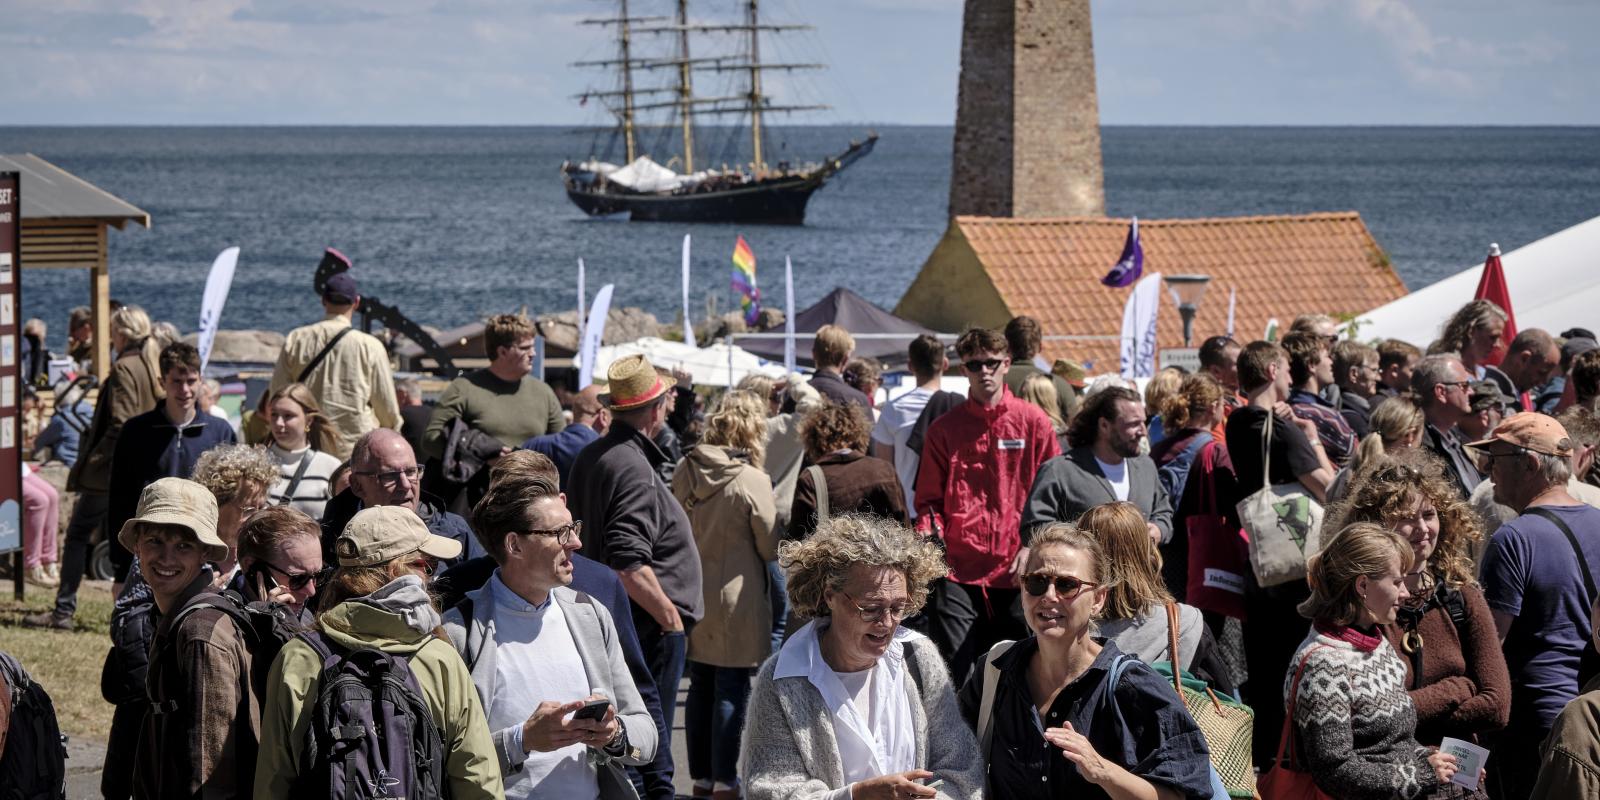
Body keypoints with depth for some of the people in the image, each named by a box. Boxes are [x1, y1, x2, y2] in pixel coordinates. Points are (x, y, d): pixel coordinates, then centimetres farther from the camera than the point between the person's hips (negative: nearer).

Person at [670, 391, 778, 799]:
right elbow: (771, 547, -9)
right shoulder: (753, 481, -18)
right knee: (731, 690, 1)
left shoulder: (685, 470, -2)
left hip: (693, 593, 6)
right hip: (736, 601, -6)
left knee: (700, 685, 15)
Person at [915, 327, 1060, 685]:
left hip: (1016, 574, 0)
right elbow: (929, 498, 12)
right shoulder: (944, 429, 8)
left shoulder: (1033, 422, 6)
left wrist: (1033, 547, -5)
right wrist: (930, 534, -9)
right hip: (958, 572, 0)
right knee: (956, 675, -4)